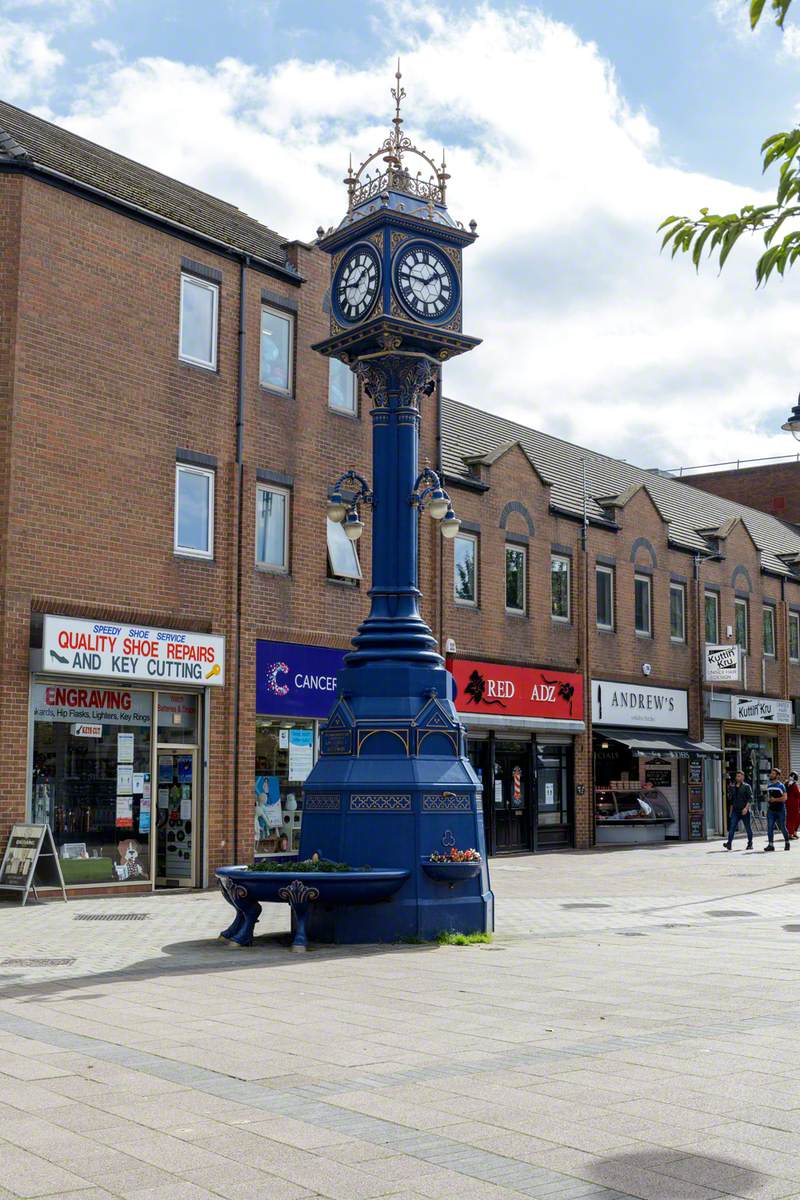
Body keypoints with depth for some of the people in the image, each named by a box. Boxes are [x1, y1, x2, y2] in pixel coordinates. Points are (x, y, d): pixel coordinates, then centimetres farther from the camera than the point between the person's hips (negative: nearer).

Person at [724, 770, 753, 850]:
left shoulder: (746, 786, -3)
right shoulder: (733, 787, 11)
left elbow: (750, 798, -9)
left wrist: (746, 808, -21)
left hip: (744, 811, -3)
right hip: (735, 810, 3)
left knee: (748, 828, 7)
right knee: (732, 827, -10)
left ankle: (750, 844, 19)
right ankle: (729, 843, -17)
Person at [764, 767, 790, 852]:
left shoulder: (781, 785, -7)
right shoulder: (769, 785, 11)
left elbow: (784, 798, -12)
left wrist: (775, 799, -14)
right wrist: (768, 799, 3)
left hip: (780, 810, -5)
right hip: (771, 810, 5)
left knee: (783, 827, 5)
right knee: (770, 827, -5)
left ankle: (787, 843, 25)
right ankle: (770, 845, -4)